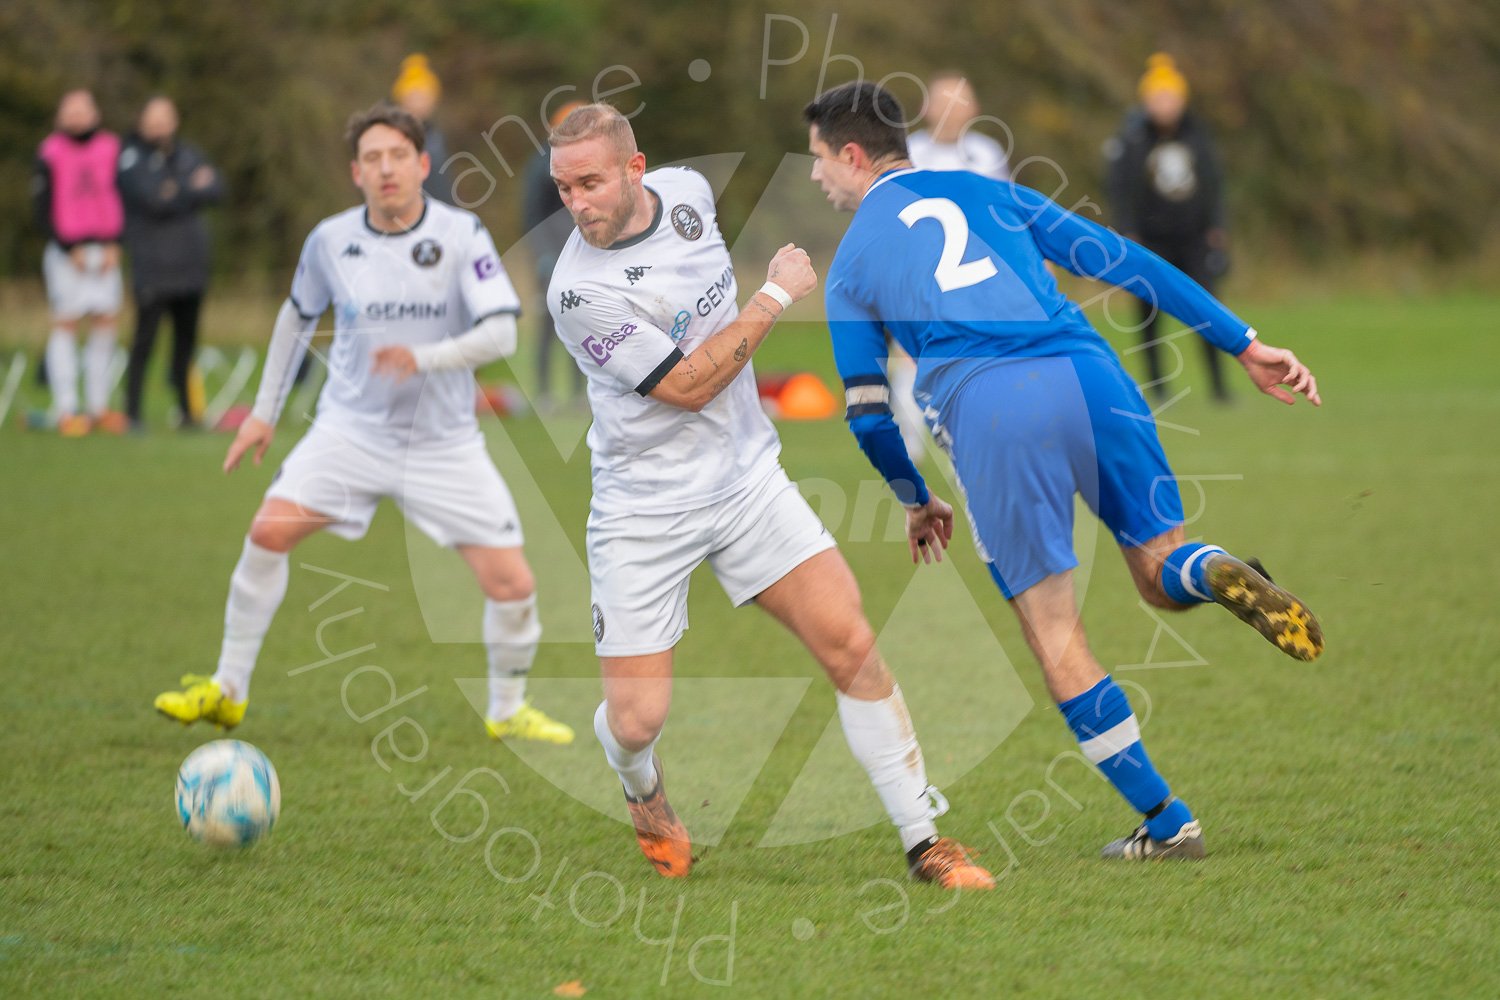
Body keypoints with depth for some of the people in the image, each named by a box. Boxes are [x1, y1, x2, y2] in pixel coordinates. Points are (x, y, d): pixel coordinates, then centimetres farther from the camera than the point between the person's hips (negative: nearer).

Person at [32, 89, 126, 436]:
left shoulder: (111, 149, 7)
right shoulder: (50, 155, -3)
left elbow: (124, 199, 8)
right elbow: (42, 209, -4)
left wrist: (113, 245, -3)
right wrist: (69, 249, -11)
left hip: (105, 250, 4)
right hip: (66, 250, -4)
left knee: (105, 326, 3)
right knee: (65, 325, -5)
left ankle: (97, 407, 10)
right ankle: (65, 410, -4)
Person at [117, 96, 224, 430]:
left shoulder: (187, 154, 13)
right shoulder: (132, 158, -4)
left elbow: (215, 188, 1)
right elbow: (153, 200, -16)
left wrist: (178, 192, -12)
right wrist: (193, 189, -5)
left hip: (189, 262, 5)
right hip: (153, 267, -5)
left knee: (186, 338, 10)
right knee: (145, 339, -8)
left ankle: (185, 408, 18)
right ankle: (132, 412, -5)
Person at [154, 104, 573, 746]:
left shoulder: (461, 235, -10)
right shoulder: (331, 240, -2)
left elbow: (500, 332, -18)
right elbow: (298, 315, 16)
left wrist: (424, 358, -35)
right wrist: (264, 412, 16)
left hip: (444, 442, -1)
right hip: (351, 428, 1)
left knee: (512, 583, -8)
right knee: (269, 530, -19)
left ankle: (507, 711, 18)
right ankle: (227, 690, -5)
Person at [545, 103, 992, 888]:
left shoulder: (685, 190, -3)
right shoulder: (580, 292, -23)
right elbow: (687, 387, -19)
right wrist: (777, 294, -14)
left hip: (747, 477, 5)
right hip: (644, 513, -5)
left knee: (852, 648, -6)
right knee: (636, 720, -7)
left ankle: (925, 844, 3)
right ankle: (644, 796, 31)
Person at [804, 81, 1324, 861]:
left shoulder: (852, 263, 20)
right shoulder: (990, 194, 26)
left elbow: (867, 414, 20)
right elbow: (1123, 262, 19)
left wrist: (914, 500, 39)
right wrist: (1245, 347, 18)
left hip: (987, 408, -3)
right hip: (1089, 377, 3)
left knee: (1055, 637, 5)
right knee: (1162, 575, 16)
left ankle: (1165, 823, 2)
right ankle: (1218, 574, -21)